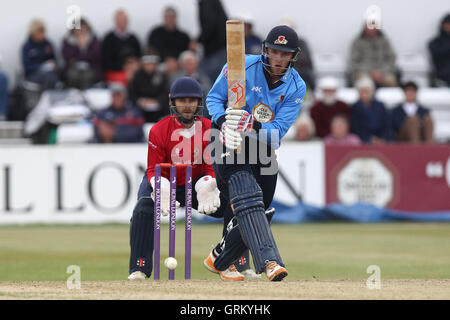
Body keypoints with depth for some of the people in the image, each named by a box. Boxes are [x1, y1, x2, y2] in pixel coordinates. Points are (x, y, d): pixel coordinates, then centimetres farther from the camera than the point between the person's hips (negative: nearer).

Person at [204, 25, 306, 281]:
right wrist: (225, 123, -22)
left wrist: (252, 125, -33)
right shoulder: (240, 67, -11)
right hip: (229, 143, -5)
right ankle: (269, 262, -42)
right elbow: (214, 97, -2)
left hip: (263, 149, 5)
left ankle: (218, 260, 32)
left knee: (257, 211, 9)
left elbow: (277, 131, -13)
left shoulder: (296, 87, -5)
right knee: (247, 196, -26)